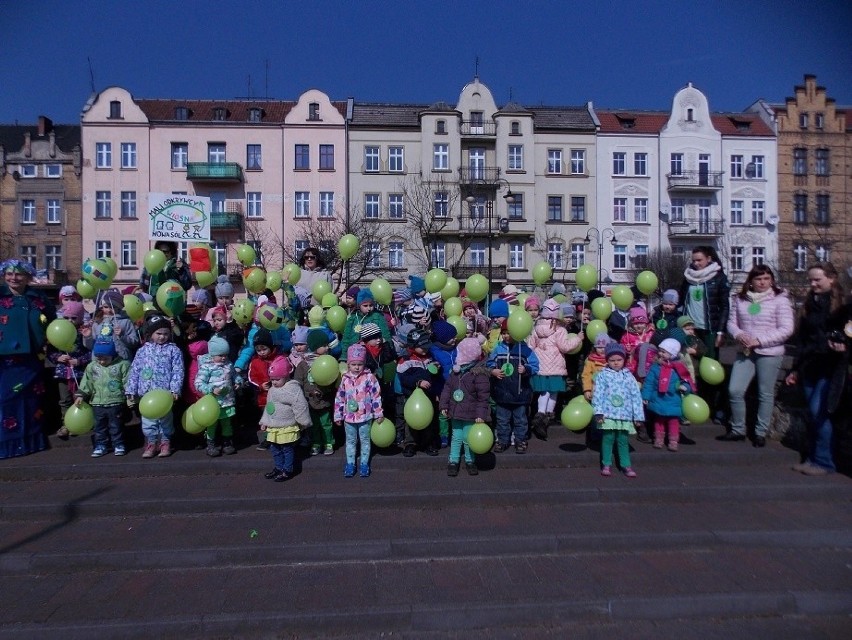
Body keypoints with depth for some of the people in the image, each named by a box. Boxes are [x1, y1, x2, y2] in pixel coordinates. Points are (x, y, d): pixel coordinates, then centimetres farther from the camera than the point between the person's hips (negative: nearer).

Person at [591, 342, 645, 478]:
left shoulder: (629, 376, 6)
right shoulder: (603, 375, 0)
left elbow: (636, 396, 6)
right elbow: (597, 394, -4)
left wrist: (638, 416, 3)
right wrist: (598, 412, -12)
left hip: (625, 415, 2)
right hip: (608, 414, -2)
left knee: (623, 440, 9)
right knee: (608, 438, 4)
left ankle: (626, 465, 18)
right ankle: (606, 464, 14)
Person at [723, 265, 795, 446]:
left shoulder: (780, 299, -5)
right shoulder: (740, 299, 6)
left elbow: (786, 329, -10)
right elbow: (732, 322, 9)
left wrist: (759, 340, -17)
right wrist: (738, 335, -13)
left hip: (769, 353, -3)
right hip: (745, 352, 3)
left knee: (765, 394, 7)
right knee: (734, 390, 0)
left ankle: (761, 433, 21)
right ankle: (737, 430, 17)